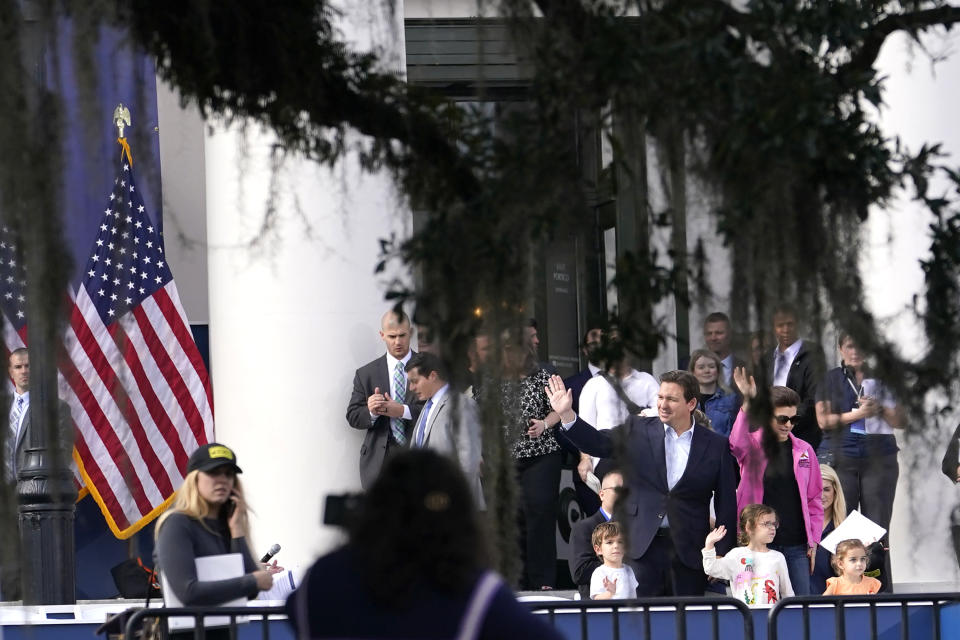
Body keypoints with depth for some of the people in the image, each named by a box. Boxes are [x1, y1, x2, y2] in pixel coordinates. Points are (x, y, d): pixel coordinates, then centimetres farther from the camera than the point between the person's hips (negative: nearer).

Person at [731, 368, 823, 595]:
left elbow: (814, 499, 13)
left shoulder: (804, 450, 9)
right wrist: (748, 403, -34)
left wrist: (813, 541, 6)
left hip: (797, 548, 3)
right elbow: (737, 444, -25)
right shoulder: (754, 446, 1)